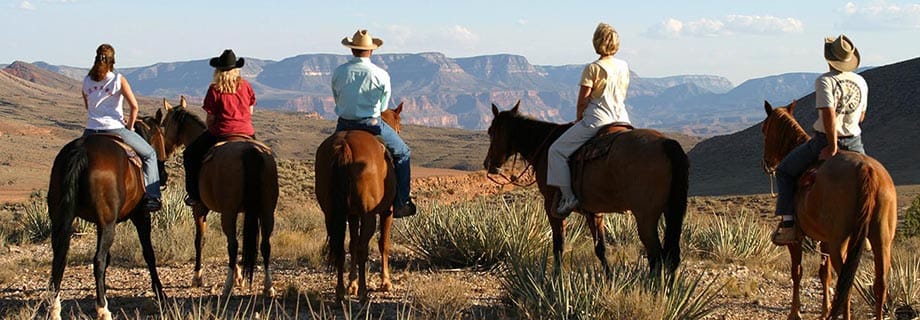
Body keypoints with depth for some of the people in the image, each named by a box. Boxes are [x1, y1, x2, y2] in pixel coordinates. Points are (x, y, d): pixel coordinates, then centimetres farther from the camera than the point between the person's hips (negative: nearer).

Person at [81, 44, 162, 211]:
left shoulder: (87, 81, 7)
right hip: (114, 130, -4)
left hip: (91, 130, 4)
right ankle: (151, 196, 4)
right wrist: (130, 126, 5)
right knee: (149, 154, 13)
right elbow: (134, 106, -11)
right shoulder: (119, 80, -5)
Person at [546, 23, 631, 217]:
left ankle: (568, 196, -7)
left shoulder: (593, 68, -11)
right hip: (622, 119, 7)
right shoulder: (624, 67, 8)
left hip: (596, 120, -6)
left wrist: (578, 119, 7)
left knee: (557, 150, 2)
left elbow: (582, 101, -9)